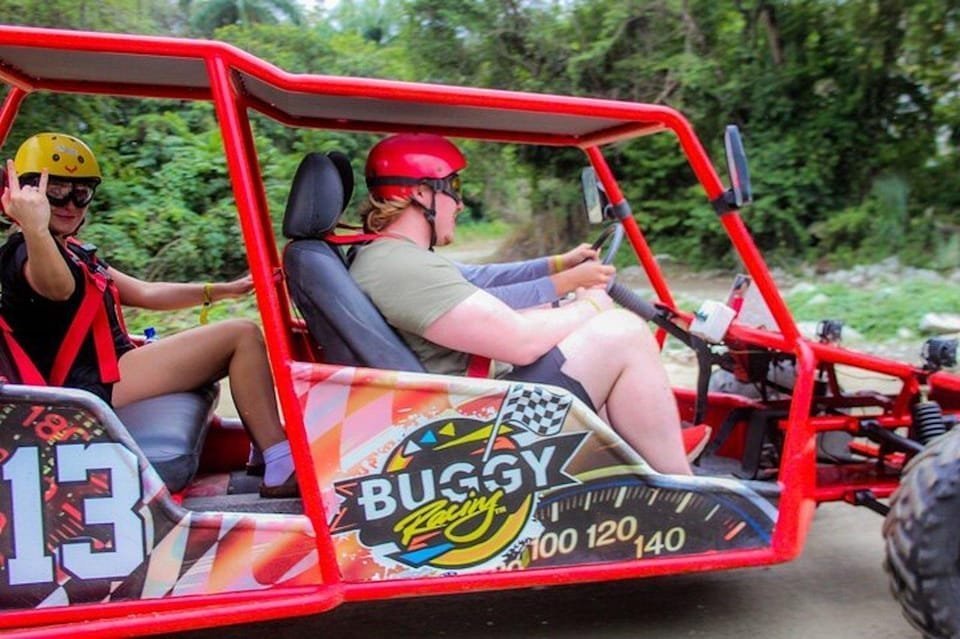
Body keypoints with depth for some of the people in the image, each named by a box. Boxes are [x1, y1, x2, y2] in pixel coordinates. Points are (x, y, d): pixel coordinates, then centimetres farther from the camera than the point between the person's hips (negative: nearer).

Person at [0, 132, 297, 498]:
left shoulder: (75, 253, 20)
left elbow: (145, 294, 20)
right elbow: (59, 288, -36)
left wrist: (223, 290, 14)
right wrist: (35, 229, -57)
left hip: (113, 369, 11)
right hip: (95, 384, -10)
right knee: (241, 336, -16)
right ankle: (281, 471, -19)